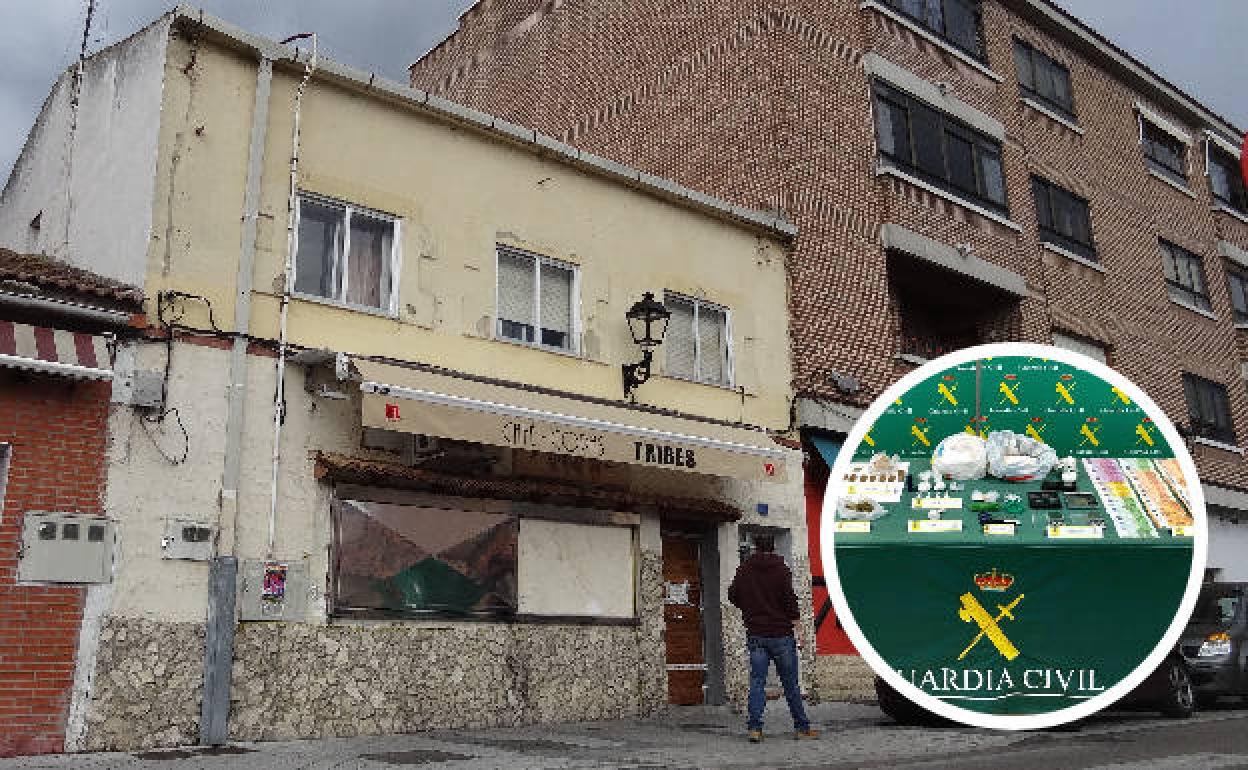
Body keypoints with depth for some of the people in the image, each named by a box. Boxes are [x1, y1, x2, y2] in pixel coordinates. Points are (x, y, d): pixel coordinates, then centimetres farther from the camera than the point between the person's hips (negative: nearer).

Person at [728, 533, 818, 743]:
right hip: (781, 633, -2)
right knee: (790, 684, 7)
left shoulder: (744, 569, 4)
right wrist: (796, 620, -6)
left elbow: (732, 596, 11)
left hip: (755, 635, 2)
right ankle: (802, 727, 15)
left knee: (757, 681, 3)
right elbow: (789, 597, -12)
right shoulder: (780, 569, -7)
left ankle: (755, 727, -7)